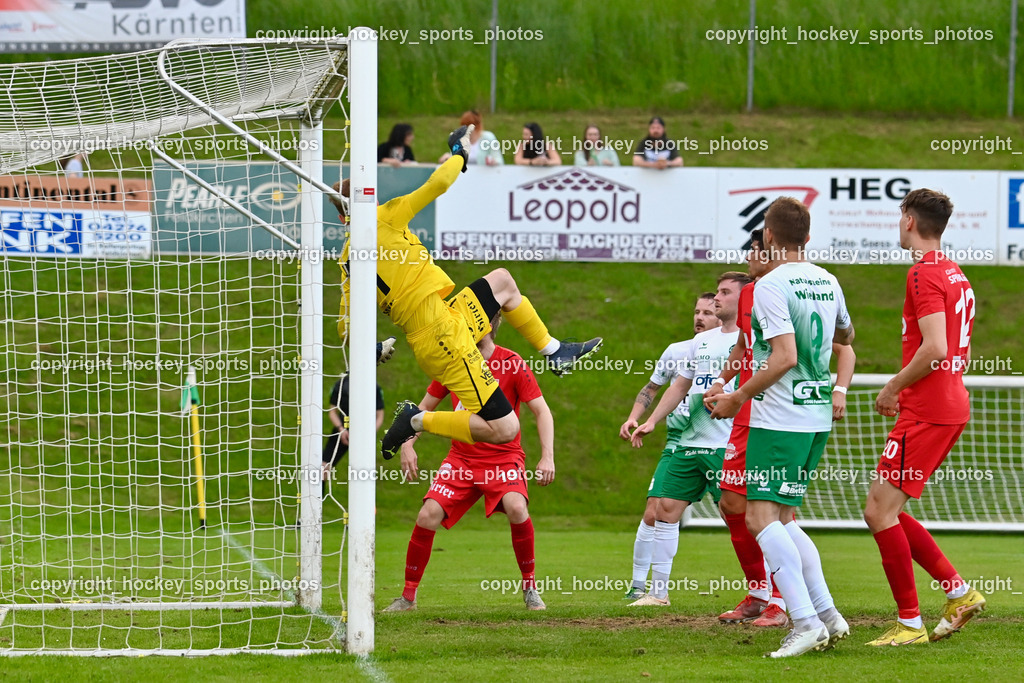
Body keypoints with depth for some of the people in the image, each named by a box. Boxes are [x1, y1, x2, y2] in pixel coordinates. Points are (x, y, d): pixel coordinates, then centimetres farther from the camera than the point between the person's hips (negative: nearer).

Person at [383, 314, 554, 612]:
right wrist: (407, 443, -1)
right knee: (427, 516, -15)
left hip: (504, 458, -4)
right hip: (461, 459, 4)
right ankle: (408, 595, 1)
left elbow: (542, 411, -9)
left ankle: (530, 587, -12)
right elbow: (426, 406, 14)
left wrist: (547, 456, -21)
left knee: (517, 508, -32)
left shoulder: (512, 364, -9)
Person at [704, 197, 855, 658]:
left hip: (779, 417, -8)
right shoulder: (827, 281, 11)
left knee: (761, 516, -10)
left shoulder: (771, 286, -13)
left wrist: (737, 397, -13)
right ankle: (828, 615, 8)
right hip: (818, 416, 8)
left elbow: (784, 357, -21)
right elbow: (845, 336, 29)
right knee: (782, 518, 16)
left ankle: (805, 620, -22)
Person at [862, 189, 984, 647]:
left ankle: (909, 623, -6)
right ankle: (958, 591, 11)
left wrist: (892, 388, -11)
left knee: (879, 512, -7)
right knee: (885, 510, 14)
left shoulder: (924, 274, -13)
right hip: (951, 407, 10)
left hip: (927, 413, -10)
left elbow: (935, 348, -23)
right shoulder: (955, 274, 17)